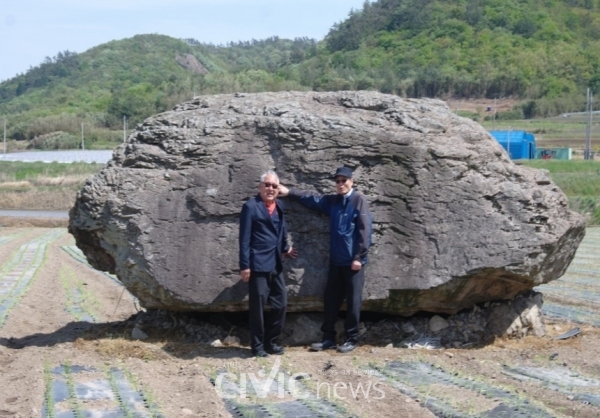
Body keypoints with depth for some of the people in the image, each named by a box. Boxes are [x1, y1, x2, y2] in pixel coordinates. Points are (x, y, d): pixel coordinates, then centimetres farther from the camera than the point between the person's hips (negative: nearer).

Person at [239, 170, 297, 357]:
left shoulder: (278, 206, 13)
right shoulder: (251, 207, -8)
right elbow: (244, 238, -11)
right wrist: (244, 265, -15)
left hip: (275, 265, 7)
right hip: (258, 265, -7)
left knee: (280, 304, 10)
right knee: (257, 307, 0)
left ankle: (271, 342, 24)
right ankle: (257, 346, 11)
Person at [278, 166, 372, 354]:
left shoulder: (359, 201, -8)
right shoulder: (332, 201, 11)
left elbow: (364, 231, -12)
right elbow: (312, 199, 22)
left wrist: (359, 257, -15)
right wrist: (290, 192, 17)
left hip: (353, 261, -6)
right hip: (336, 260, 6)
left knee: (353, 301, 1)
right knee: (330, 300, 8)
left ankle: (352, 339, 9)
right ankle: (328, 338, 15)